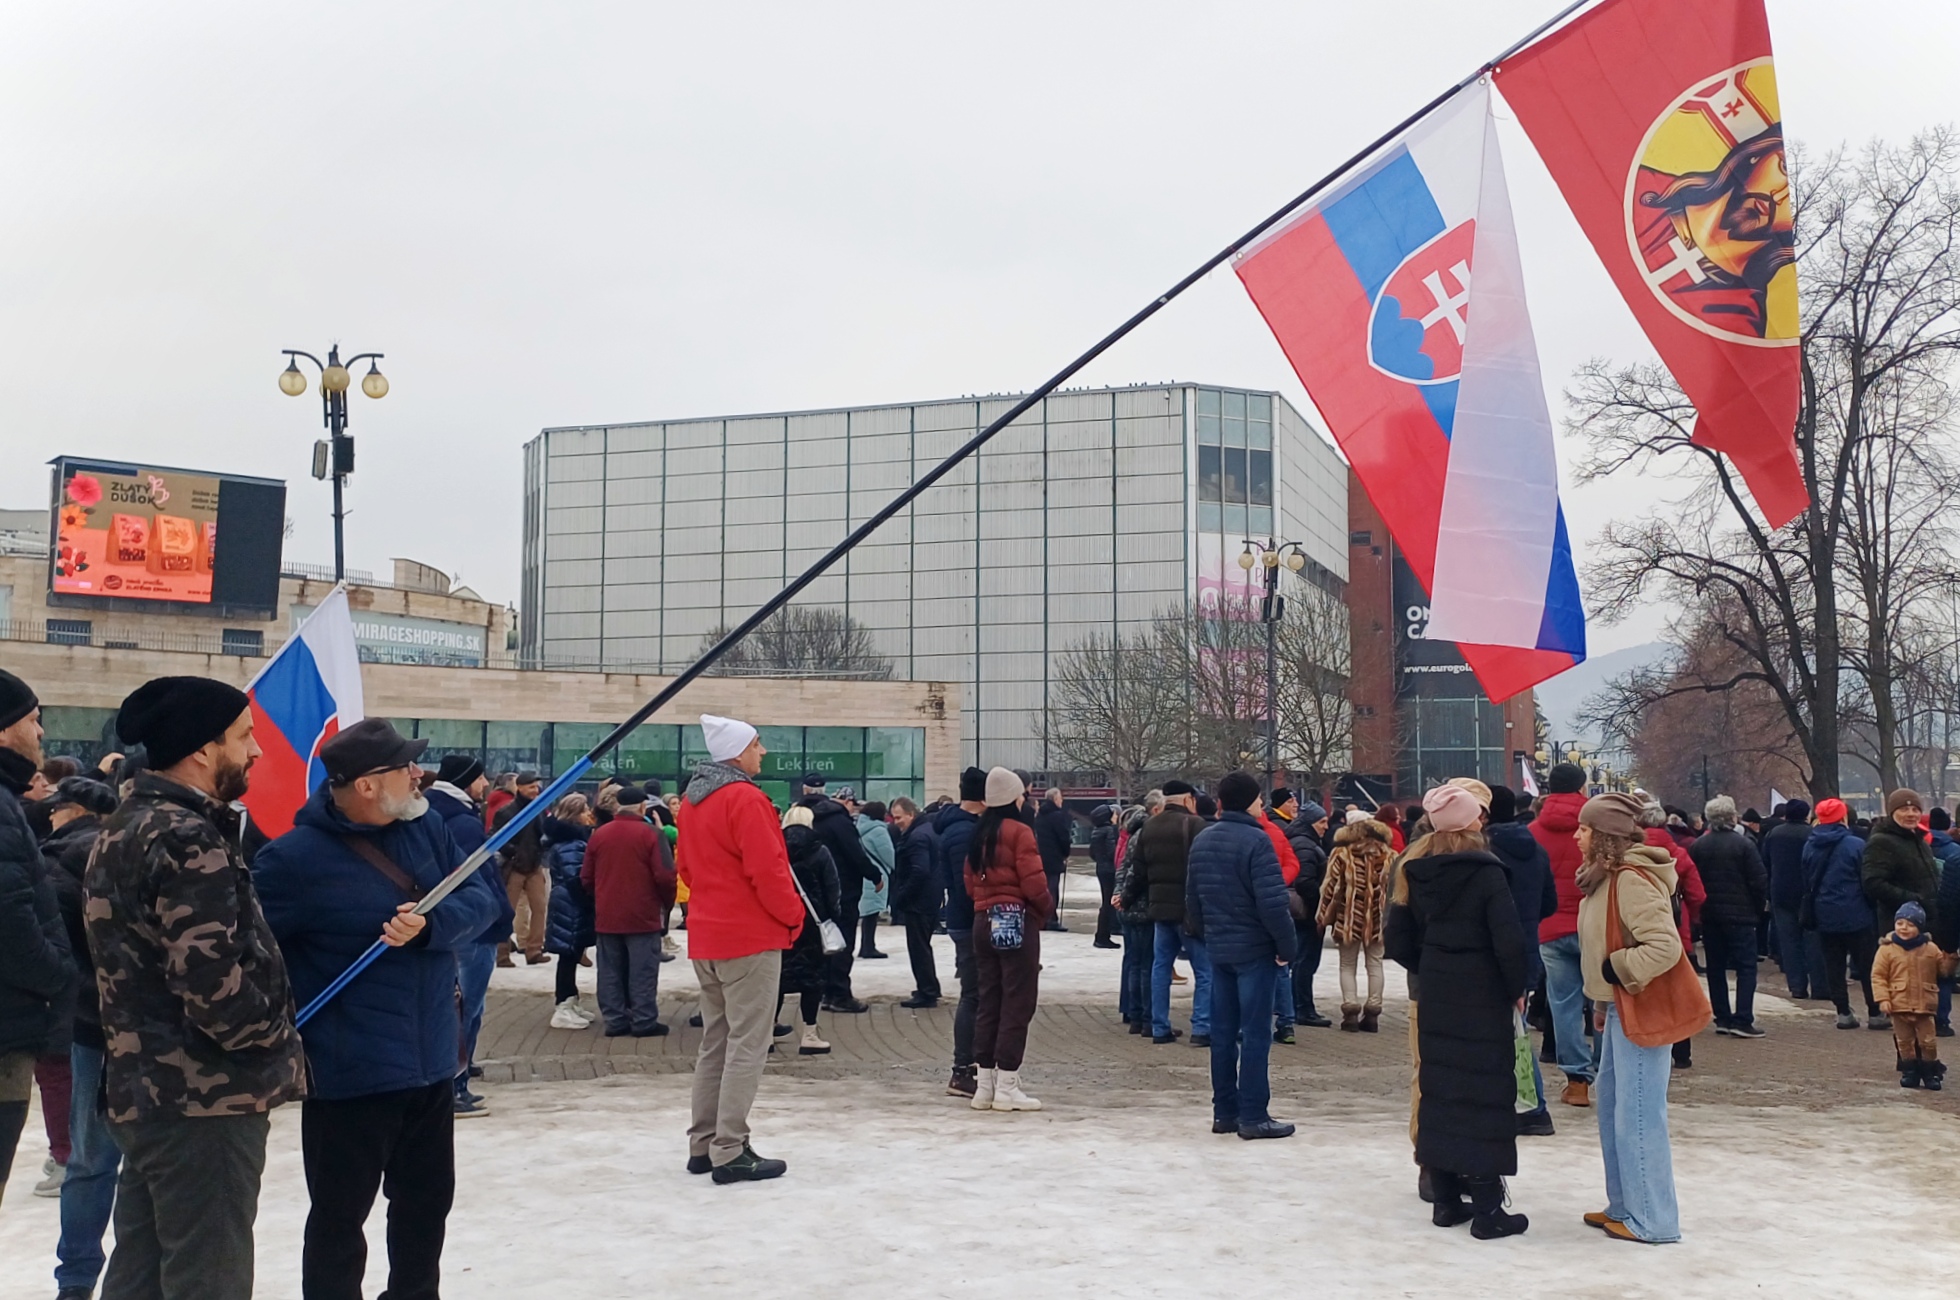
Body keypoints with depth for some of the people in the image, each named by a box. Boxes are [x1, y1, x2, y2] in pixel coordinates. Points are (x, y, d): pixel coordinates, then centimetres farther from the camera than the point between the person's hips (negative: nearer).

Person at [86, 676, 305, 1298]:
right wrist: (279, 1046, -9)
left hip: (145, 1089, 10)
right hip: (205, 1098, -10)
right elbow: (210, 980, -25)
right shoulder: (185, 838, -19)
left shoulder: (124, 828, 12)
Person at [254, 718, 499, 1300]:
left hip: (432, 1062, 6)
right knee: (340, 1215, 6)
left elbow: (481, 894, -2)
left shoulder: (425, 827, 2)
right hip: (350, 1075, -6)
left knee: (427, 1203, 20)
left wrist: (431, 925, -22)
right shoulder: (297, 857, -16)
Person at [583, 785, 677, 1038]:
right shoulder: (651, 834, -10)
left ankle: (614, 1020, 13)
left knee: (611, 971, 10)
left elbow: (586, 878, 8)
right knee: (642, 971, 1)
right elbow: (665, 876, -15)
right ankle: (644, 1021, 2)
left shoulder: (598, 835, 5)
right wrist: (667, 902, 2)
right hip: (643, 915, -4)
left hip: (606, 916, 4)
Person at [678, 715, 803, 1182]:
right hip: (751, 937, -9)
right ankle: (730, 1152, -5)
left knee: (715, 1042, 16)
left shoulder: (693, 798, 12)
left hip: (706, 937, 9)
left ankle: (703, 1144, 21)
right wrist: (793, 915, -7)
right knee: (747, 1045, -5)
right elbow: (767, 869, -20)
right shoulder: (745, 798, -16)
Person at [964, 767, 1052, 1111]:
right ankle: (1007, 1087, -1)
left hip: (984, 921, 7)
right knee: (1017, 1002, -1)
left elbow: (970, 883, 12)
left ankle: (985, 1085, 15)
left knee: (988, 1001, 12)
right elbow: (1033, 882, -16)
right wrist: (1047, 907, 1)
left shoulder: (978, 835, 11)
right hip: (1018, 921, -7)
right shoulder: (1019, 832, -11)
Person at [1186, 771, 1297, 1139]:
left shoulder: (1201, 840, 8)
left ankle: (1225, 1112, 17)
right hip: (1255, 949, -7)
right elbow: (1272, 901, -21)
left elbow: (1192, 899, 13)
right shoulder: (1256, 840, -16)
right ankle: (1252, 1117, 2)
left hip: (1218, 949, 7)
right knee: (1254, 1034, -1)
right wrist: (1286, 945, -12)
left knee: (1223, 1032, 12)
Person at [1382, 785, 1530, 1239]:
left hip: (1434, 998, 5)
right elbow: (1509, 941, -18)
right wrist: (1516, 989, -3)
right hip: (1483, 1000, -5)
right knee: (1484, 1095, 0)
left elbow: (1397, 940, 3)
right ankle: (1487, 1210, 2)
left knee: (1438, 1089, 12)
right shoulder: (1486, 871, -13)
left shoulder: (1415, 872, 2)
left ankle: (1445, 1200, 18)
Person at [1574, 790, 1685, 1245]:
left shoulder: (1632, 880, -20)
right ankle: (1623, 1207, 26)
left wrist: (1618, 969, -18)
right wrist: (1602, 1003, 18)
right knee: (1611, 1108, 16)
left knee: (1637, 1116, -5)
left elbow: (1666, 946, -30)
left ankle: (1651, 1221, 4)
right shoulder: (1606, 878, 12)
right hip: (1618, 1008, 11)